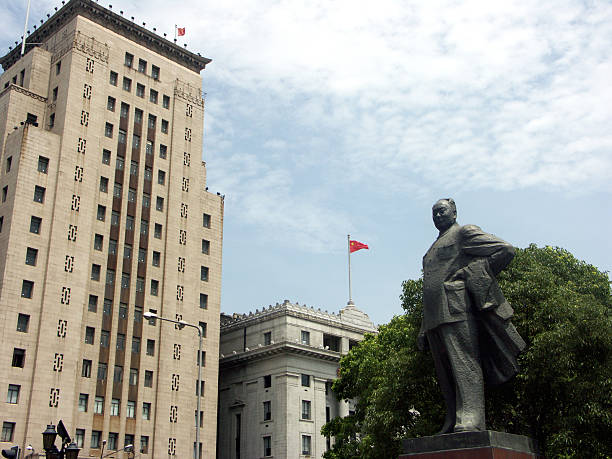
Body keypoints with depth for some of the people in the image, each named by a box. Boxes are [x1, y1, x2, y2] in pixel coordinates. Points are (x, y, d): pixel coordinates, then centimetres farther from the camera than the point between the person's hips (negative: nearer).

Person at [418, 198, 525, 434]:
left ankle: (470, 419, -26)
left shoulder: (464, 232, 8)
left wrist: (473, 275, -5)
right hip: (434, 315, 8)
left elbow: (506, 250, -1)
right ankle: (452, 423, 3)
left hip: (456, 306, -8)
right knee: (445, 372, 3)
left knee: (465, 361, -17)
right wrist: (424, 329, 21)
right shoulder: (433, 249, 32)